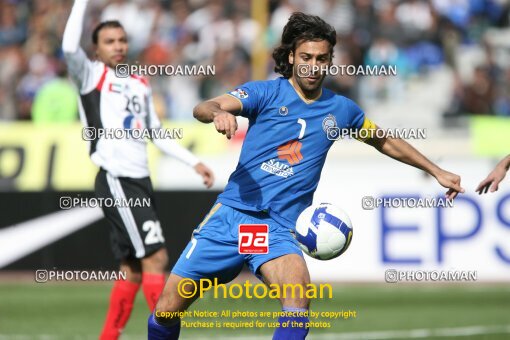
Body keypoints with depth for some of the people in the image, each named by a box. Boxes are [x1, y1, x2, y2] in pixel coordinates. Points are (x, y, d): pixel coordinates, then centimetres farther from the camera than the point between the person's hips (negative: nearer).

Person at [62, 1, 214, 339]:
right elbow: (70, 47, -21)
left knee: (133, 270, 8)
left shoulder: (141, 84, 19)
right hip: (115, 181, -7)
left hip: (140, 180, 7)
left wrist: (195, 162, 22)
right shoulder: (92, 75, 0)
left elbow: (157, 133, 27)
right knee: (155, 257, -15)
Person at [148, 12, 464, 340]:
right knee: (166, 310, -3)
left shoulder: (341, 109, 9)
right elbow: (202, 108, -17)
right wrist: (218, 113, -41)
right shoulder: (266, 92, -1)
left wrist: (437, 171, 26)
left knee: (299, 289, -32)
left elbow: (384, 141, 28)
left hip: (279, 228, 1)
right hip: (231, 214, -1)